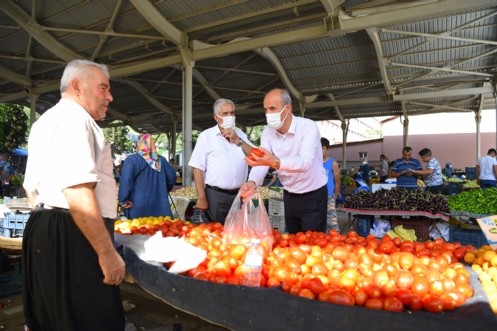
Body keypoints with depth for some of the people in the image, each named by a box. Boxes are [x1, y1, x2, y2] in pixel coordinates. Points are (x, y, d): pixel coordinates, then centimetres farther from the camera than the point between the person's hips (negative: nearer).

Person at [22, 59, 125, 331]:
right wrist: (107, 253, -22)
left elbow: (32, 188, 25)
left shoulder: (44, 122, 21)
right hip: (71, 237, -11)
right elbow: (78, 193, -25)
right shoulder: (74, 118, -12)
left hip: (42, 229, 11)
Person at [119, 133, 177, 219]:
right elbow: (172, 177, 14)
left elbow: (126, 180, -17)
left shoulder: (132, 159, -6)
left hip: (138, 207, -4)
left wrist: (123, 200, -9)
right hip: (160, 205, 4)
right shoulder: (161, 160, 10)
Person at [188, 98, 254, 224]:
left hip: (239, 195, 4)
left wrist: (237, 140, -8)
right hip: (216, 196, -4)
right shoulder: (206, 136, -3)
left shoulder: (240, 134, 11)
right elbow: (198, 168, -7)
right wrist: (202, 198, -11)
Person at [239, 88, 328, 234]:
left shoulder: (308, 127, -21)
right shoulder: (267, 132, -4)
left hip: (313, 196, -5)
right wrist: (252, 182, -36)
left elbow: (305, 162, -35)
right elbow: (262, 163, -14)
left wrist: (275, 162, -53)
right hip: (289, 196, 5)